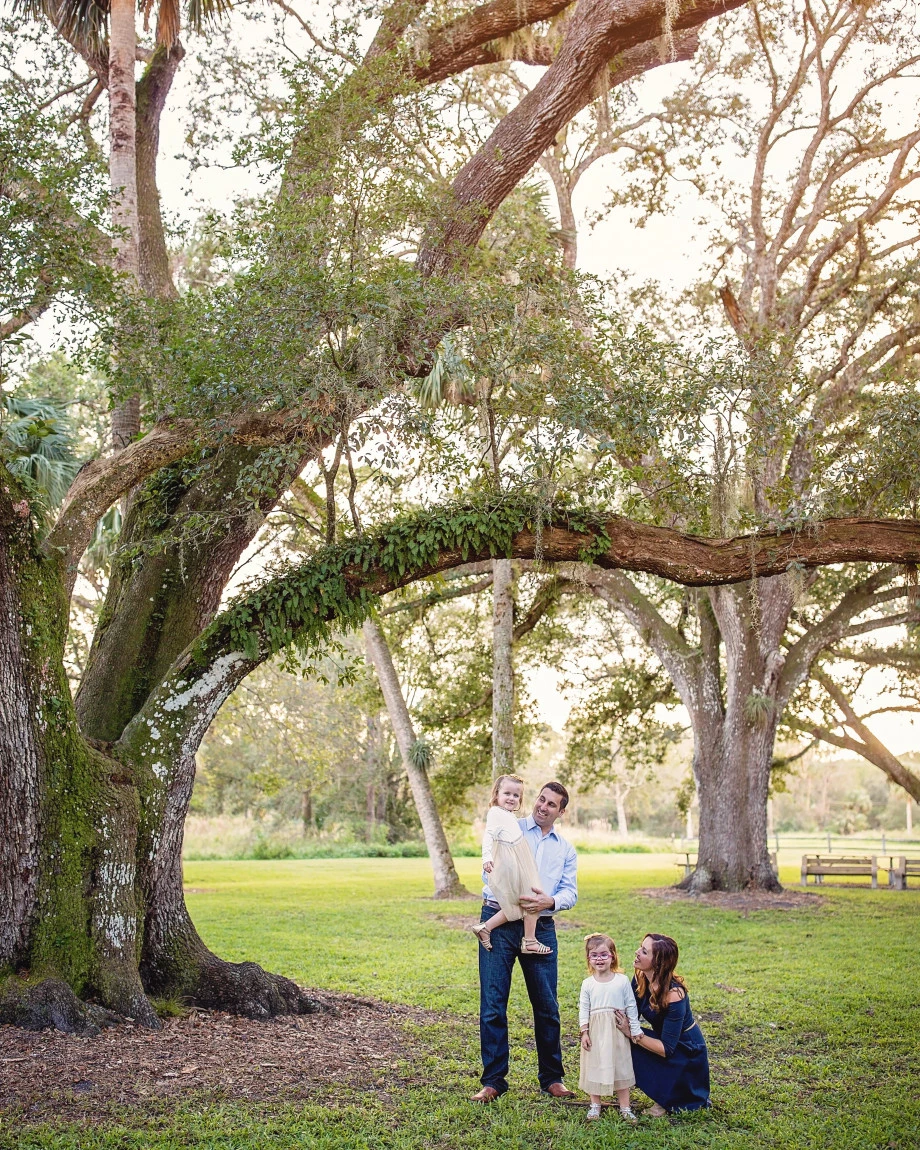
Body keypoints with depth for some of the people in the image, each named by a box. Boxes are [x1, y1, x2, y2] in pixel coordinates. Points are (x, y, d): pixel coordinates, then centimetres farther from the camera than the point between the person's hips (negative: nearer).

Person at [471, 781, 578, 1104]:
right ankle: (493, 1080, 8)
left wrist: (550, 901, -17)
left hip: (541, 927, 3)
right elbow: (490, 873, -2)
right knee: (493, 1004, -2)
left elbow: (570, 891, 5)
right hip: (500, 921, -3)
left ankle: (552, 1078, 21)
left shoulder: (566, 849, 15)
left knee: (547, 1006, 6)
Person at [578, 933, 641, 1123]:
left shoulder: (622, 981, -3)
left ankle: (625, 1107, 14)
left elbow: (631, 1007, 1)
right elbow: (583, 1009, 2)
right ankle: (595, 1105, 19)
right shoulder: (588, 984, -1)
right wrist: (584, 1032, -5)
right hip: (595, 1033, 1)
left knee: (621, 1067, 5)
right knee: (594, 1067, 6)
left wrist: (635, 1030, 0)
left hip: (617, 1031, -1)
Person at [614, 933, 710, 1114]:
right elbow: (632, 1015, -1)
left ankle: (666, 1102, -2)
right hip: (664, 1038, 7)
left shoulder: (673, 995, -32)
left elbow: (666, 1049, -29)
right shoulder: (640, 978, -11)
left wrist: (632, 1034, -29)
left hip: (687, 1053, -7)